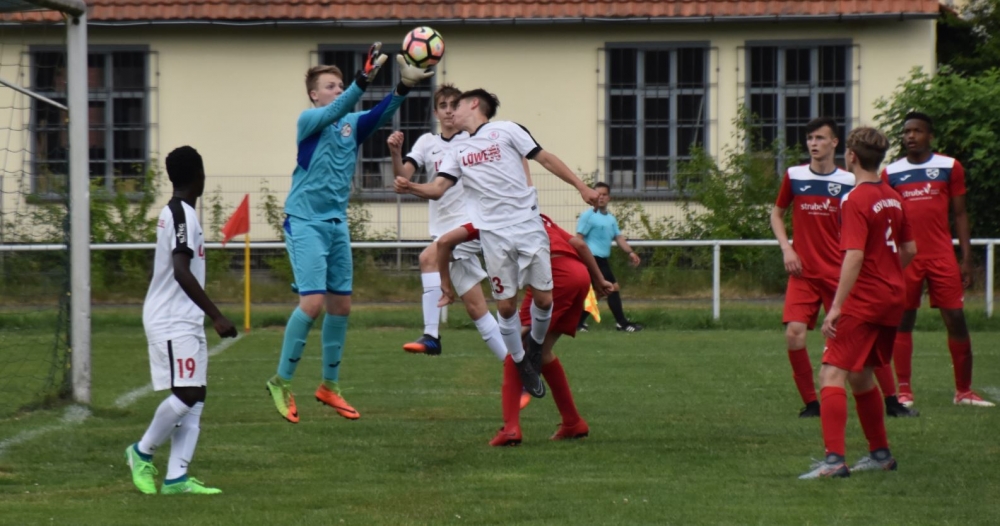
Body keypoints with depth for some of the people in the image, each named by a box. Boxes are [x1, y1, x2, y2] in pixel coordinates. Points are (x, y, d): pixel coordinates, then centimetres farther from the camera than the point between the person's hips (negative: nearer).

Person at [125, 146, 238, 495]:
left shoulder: (172, 212, 15)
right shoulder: (183, 215, -15)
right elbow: (182, 273, -25)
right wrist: (217, 316, -25)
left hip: (184, 321, 10)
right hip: (173, 321, -10)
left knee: (195, 397, 2)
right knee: (186, 393, -12)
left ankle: (176, 477, -3)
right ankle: (142, 452, 6)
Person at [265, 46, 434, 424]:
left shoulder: (352, 124, 8)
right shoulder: (309, 121, -8)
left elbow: (379, 114, -11)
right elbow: (335, 110, -28)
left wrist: (404, 86, -29)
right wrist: (365, 78, -42)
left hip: (337, 223, 7)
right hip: (305, 222, -7)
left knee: (340, 305, 7)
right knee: (312, 302, -14)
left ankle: (330, 385, 20)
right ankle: (281, 382, -3)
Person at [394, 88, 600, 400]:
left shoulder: (505, 130, 5)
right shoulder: (458, 153, 16)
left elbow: (546, 159, 5)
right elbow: (437, 189, 5)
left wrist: (581, 187, 0)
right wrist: (411, 188, -16)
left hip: (527, 226, -3)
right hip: (494, 234, 3)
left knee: (543, 298, -4)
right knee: (506, 305, -2)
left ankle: (535, 346, 23)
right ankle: (521, 366, 13)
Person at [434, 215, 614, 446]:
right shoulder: (540, 219, 32)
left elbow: (445, 241, 8)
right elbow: (579, 244, 29)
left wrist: (446, 285, 15)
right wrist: (599, 280, 36)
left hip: (555, 273, -7)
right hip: (581, 273, 7)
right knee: (541, 351, 21)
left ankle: (511, 427, -16)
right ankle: (573, 423, 27)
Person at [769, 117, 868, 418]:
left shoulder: (849, 182, 0)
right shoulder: (794, 176, 3)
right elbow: (777, 214, 16)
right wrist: (786, 249, 1)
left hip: (839, 273, -1)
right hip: (803, 272, 1)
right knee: (794, 333, -15)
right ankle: (810, 402, -2)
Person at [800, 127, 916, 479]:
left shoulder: (856, 201, -16)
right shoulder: (893, 198, 10)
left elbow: (854, 256, -24)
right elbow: (910, 250, 18)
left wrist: (837, 306, -26)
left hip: (863, 302, -9)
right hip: (892, 298, 9)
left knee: (832, 373, -14)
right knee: (860, 376, 22)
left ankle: (834, 459, -26)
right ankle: (880, 453, 29)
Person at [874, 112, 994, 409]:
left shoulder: (949, 167, 4)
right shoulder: (891, 173, 6)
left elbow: (960, 214, 6)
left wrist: (966, 259, 1)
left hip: (942, 256, -1)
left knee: (956, 319, -2)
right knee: (903, 322, 1)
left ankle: (964, 391, 7)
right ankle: (903, 392, 6)